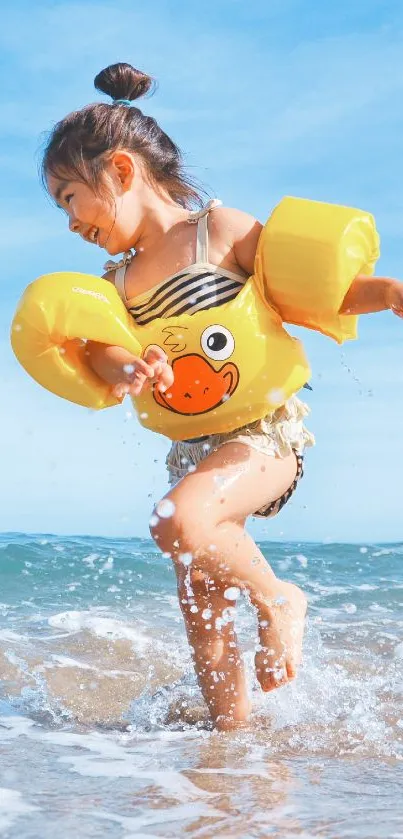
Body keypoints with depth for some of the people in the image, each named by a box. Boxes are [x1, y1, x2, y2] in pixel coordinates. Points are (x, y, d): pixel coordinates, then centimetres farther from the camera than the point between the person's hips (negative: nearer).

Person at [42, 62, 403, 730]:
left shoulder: (221, 230, -6)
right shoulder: (118, 283, 11)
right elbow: (100, 348, -7)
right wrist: (126, 372, -30)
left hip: (267, 430, -7)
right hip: (193, 447, 7)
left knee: (176, 521, -33)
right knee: (205, 625, 8)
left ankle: (278, 598, -9)